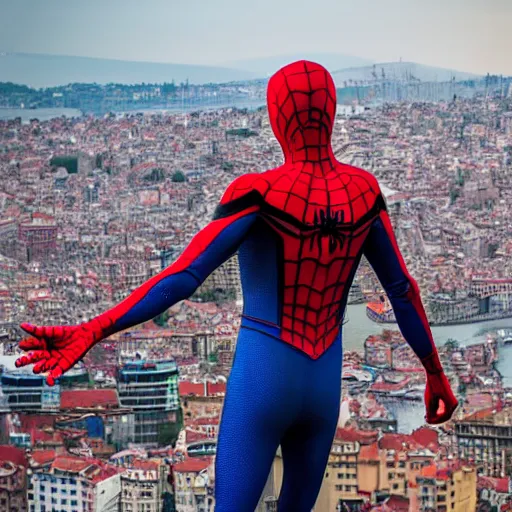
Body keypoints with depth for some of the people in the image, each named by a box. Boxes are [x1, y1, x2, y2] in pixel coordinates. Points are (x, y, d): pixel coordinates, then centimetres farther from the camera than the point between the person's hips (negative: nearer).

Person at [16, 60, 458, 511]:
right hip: (323, 388, 5)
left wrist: (91, 333, -32)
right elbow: (403, 290, 4)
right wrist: (436, 374, 15)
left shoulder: (260, 193, -18)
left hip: (260, 384, -5)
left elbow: (183, 278, -28)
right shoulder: (363, 190, -2)